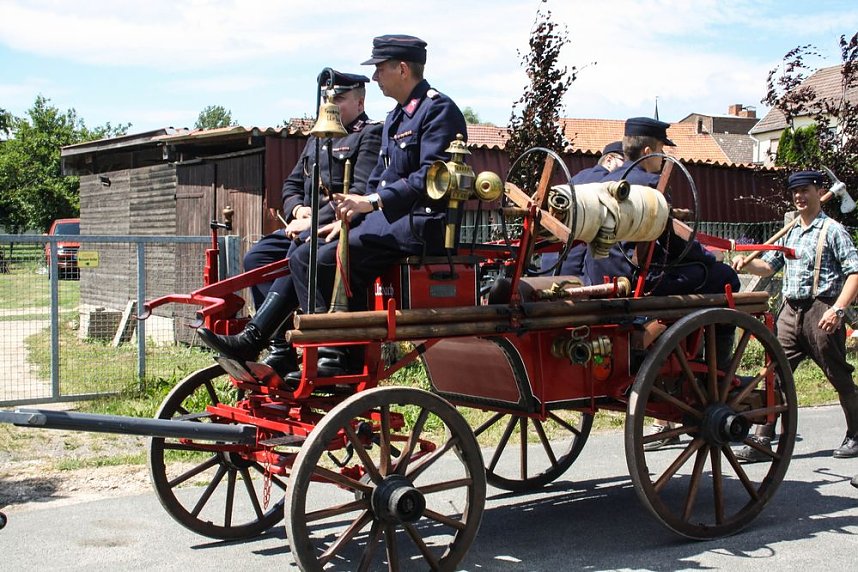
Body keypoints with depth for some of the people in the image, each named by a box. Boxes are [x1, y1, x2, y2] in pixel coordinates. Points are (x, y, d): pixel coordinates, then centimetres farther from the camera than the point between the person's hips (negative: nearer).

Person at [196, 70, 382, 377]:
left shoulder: (371, 134, -1)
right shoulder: (317, 138, 25)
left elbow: (362, 191, -15)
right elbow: (291, 184, 25)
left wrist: (318, 220, -20)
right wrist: (298, 209, 1)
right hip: (308, 225, 9)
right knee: (256, 256, -12)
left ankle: (252, 339, -39)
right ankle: (280, 347, -16)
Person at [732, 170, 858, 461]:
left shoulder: (832, 230, -3)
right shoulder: (789, 232, 17)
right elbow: (769, 266, 20)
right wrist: (746, 263, -1)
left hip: (820, 311, -6)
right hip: (790, 311, 6)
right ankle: (761, 441, -1)